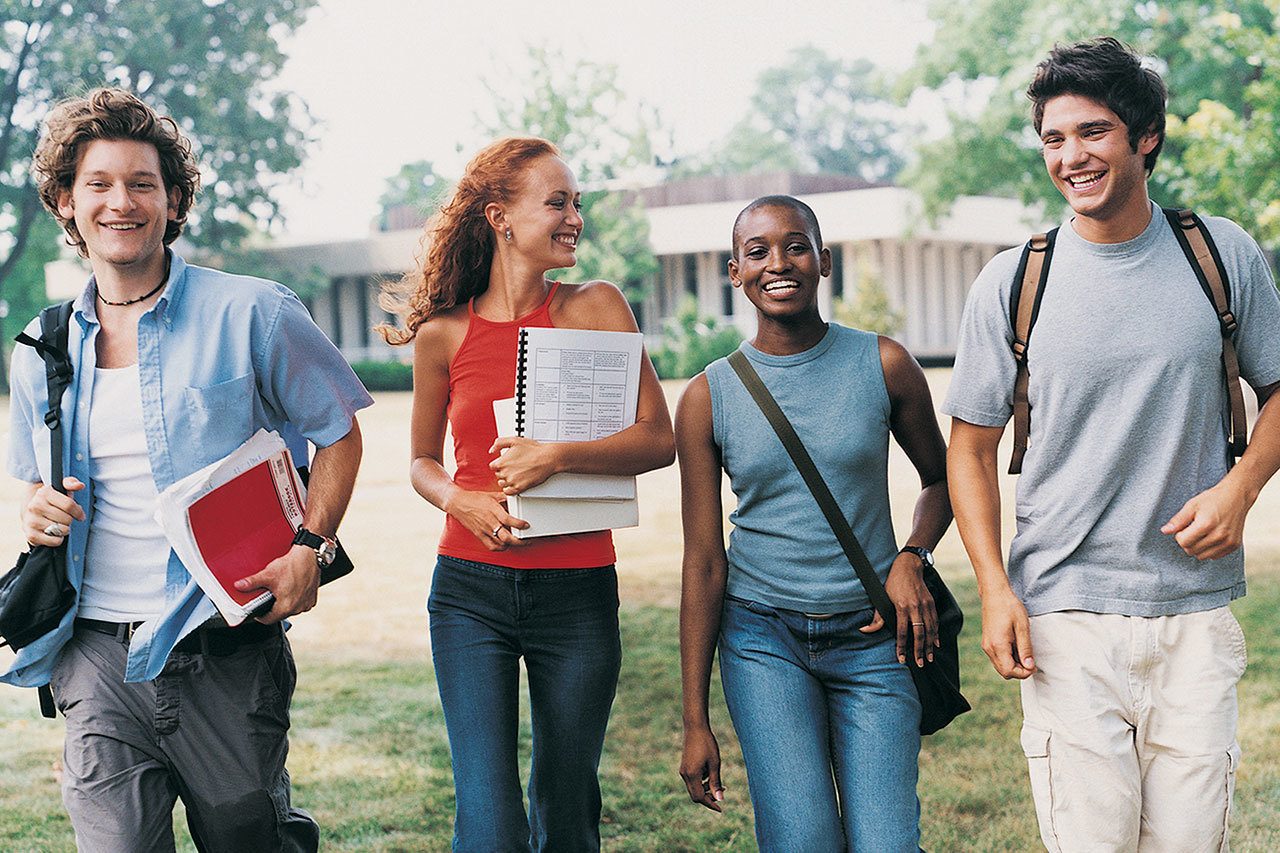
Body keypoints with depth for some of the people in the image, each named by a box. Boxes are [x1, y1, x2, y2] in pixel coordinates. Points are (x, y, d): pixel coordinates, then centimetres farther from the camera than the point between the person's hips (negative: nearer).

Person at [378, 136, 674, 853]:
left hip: (578, 591, 1)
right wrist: (461, 500, -7)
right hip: (472, 587, 0)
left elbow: (659, 440, -5)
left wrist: (559, 455, -20)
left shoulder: (597, 308, 0)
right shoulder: (445, 334, 1)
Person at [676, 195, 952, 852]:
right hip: (762, 636, -1)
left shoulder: (883, 365, -1)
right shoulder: (708, 397, -2)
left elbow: (940, 478, 16)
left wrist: (911, 557, -7)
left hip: (873, 633, 1)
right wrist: (695, 721, 0)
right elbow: (703, 564, 0)